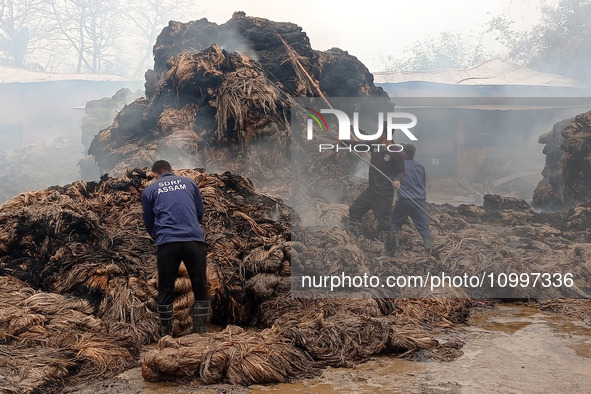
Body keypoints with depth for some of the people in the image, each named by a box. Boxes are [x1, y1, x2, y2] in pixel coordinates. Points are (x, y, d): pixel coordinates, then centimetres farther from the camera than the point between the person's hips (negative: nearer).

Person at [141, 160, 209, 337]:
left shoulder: (150, 190, 14)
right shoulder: (189, 182, 17)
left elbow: (148, 222, 19)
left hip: (167, 243, 0)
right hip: (194, 241, 1)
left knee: (165, 290, 10)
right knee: (200, 287, 9)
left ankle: (166, 334, 15)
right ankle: (201, 331, 9)